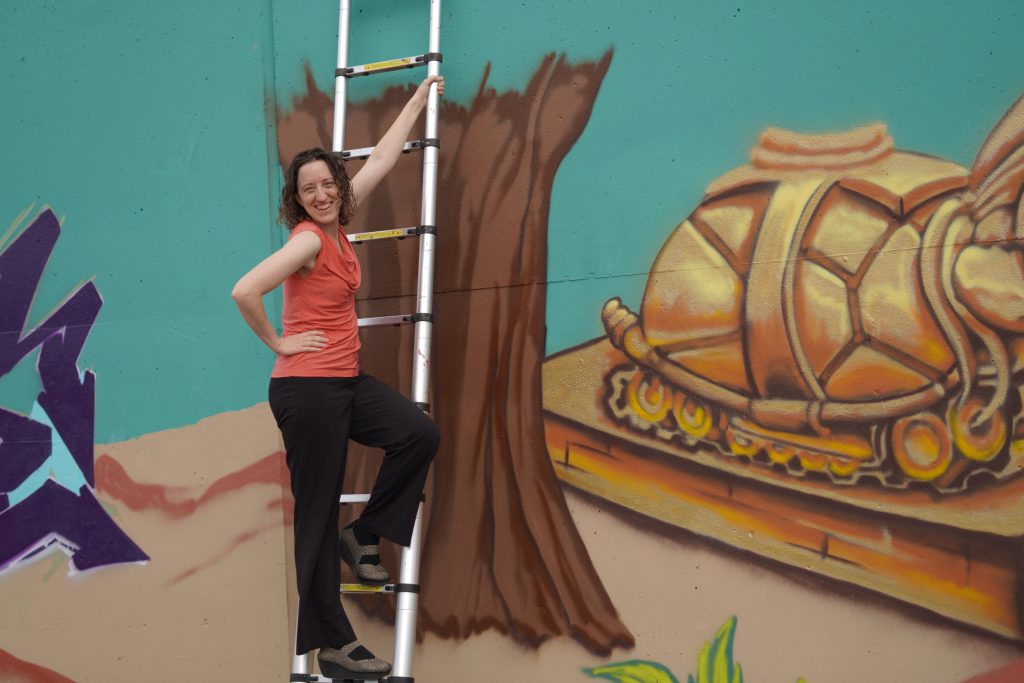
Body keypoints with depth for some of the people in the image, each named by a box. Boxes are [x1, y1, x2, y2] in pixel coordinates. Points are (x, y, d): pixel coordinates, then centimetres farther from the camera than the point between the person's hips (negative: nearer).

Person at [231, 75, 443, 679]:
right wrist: (279, 343, -13)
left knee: (419, 432, -9)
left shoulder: (337, 227, 8)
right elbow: (245, 291, -27)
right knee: (318, 513, -2)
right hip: (307, 387, -9)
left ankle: (364, 535, 10)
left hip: (346, 380, 9)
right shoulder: (309, 238, -15)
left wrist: (420, 97, 25)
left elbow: (382, 160, 18)